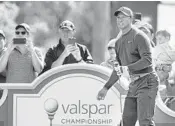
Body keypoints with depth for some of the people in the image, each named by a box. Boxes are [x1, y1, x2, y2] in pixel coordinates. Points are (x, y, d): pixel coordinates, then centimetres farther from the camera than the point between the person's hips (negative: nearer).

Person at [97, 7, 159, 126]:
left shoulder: (139, 36, -8)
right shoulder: (119, 42, 17)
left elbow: (147, 60, -19)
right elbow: (119, 68, 26)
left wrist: (128, 68, -29)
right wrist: (106, 88, 24)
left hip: (146, 81, -8)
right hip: (134, 84, 8)